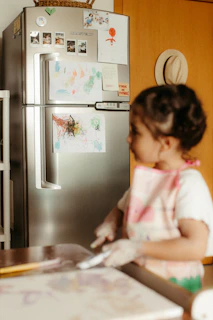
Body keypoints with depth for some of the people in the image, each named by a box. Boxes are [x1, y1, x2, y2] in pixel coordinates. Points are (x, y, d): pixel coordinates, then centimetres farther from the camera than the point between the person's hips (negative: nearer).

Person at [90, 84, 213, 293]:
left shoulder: (189, 183, -14)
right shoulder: (144, 177, 10)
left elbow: (196, 246, -21)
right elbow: (122, 209, 28)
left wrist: (139, 248, -22)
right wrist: (110, 223, 6)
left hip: (174, 286, -7)